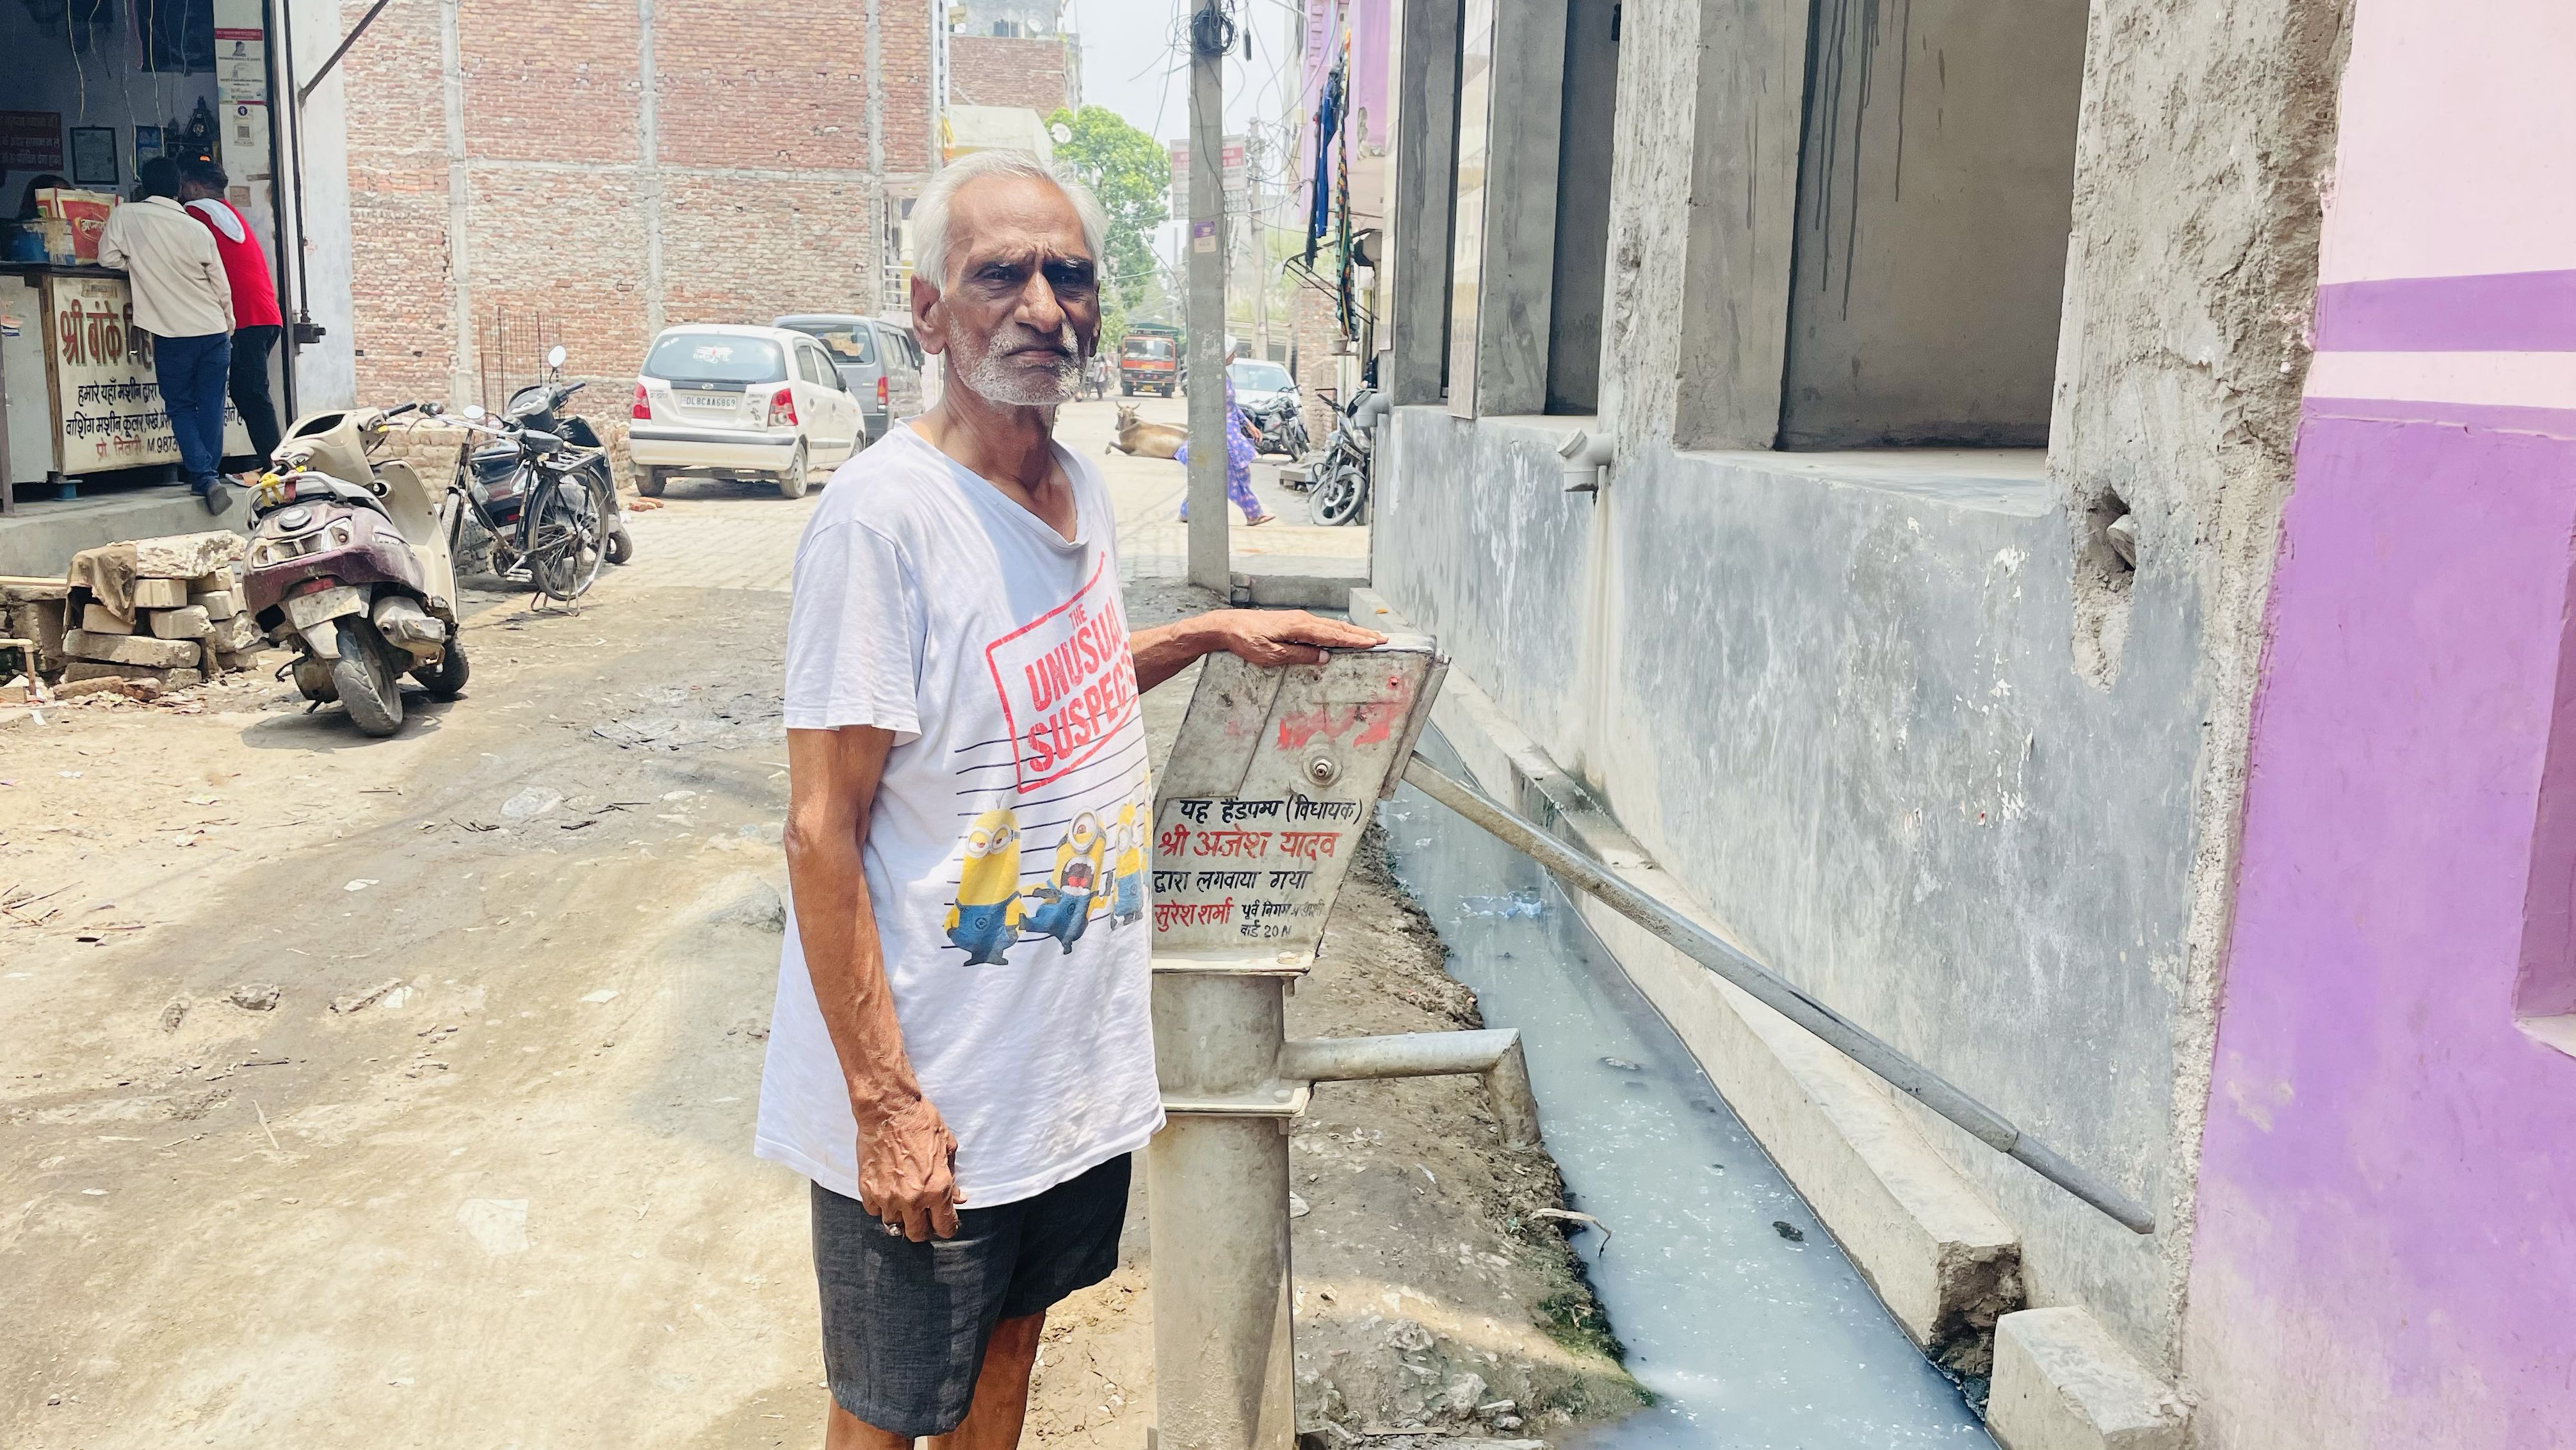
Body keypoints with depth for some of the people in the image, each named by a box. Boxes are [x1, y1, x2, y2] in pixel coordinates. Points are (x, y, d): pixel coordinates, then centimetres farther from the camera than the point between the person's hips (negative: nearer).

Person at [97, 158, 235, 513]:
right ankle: (210, 472, 14)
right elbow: (222, 287, 3)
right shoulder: (198, 230, -4)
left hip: (171, 334, -1)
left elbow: (108, 258, 1)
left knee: (180, 407, 8)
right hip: (214, 331, 1)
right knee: (211, 404, 9)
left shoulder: (124, 215, -5)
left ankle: (205, 477, -7)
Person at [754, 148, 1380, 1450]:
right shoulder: (883, 512, -21)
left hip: (1079, 1053, 7)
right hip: (932, 1099, -7)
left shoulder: (1081, 488, 3)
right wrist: (882, 1100, -21)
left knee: (1011, 1339, 26)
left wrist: (1209, 632, 9)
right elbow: (821, 833, -21)